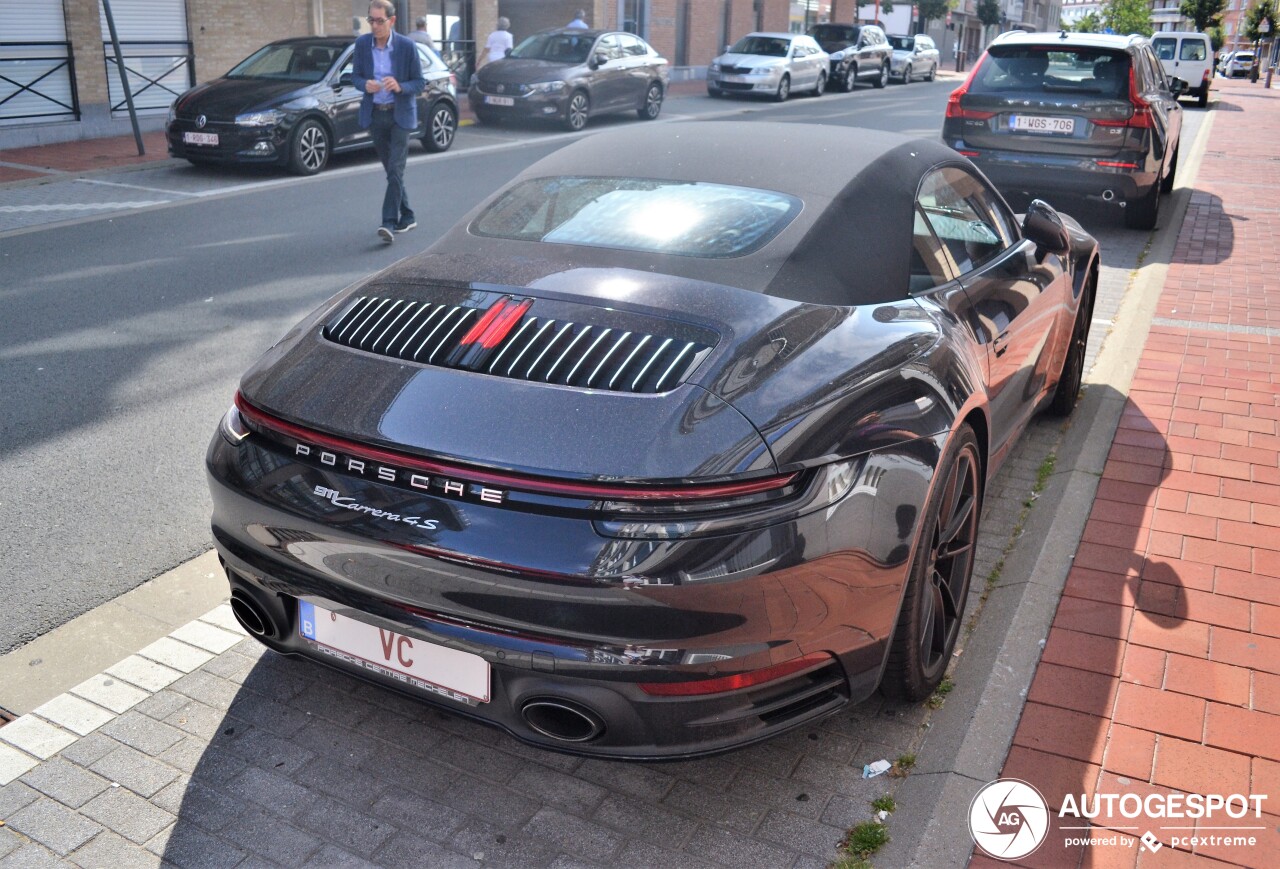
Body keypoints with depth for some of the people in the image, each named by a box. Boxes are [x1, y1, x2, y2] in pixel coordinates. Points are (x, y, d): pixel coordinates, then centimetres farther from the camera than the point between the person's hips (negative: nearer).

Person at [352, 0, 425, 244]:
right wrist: (365, 85, -16)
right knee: (392, 171, 12)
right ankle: (406, 217, 24)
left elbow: (419, 83, -6)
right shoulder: (362, 44, -1)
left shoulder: (407, 46, -10)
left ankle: (389, 223, -17)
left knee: (395, 170, -13)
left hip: (400, 115, -4)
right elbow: (355, 77, 7)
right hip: (374, 114, 4)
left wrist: (400, 87, -26)